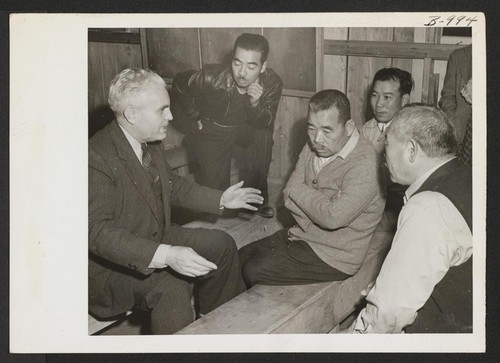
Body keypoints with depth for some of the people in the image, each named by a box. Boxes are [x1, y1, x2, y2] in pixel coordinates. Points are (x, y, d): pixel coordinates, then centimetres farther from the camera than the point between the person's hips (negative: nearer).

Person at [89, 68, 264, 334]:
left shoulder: (150, 143, -1)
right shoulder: (97, 157, -27)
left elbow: (172, 184, 17)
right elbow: (98, 231, -33)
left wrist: (221, 199, 12)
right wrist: (166, 255, -42)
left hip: (156, 240, 9)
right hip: (113, 265, -8)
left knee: (221, 245, 7)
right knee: (171, 286, -32)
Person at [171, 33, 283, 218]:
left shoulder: (272, 83, -24)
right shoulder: (211, 77, -32)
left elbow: (264, 124, -16)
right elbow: (179, 84, -12)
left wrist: (256, 104, -37)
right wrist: (193, 119, -6)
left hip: (243, 129, 3)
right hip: (208, 133, -3)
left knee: (264, 137, -23)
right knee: (213, 188, -8)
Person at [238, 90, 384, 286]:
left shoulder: (363, 163, -24)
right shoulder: (313, 146, 2)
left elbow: (333, 217, -32)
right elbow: (289, 195, 0)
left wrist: (299, 192, -15)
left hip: (333, 256, -8)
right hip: (302, 235, 8)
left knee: (252, 271, -12)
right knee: (240, 257, 7)